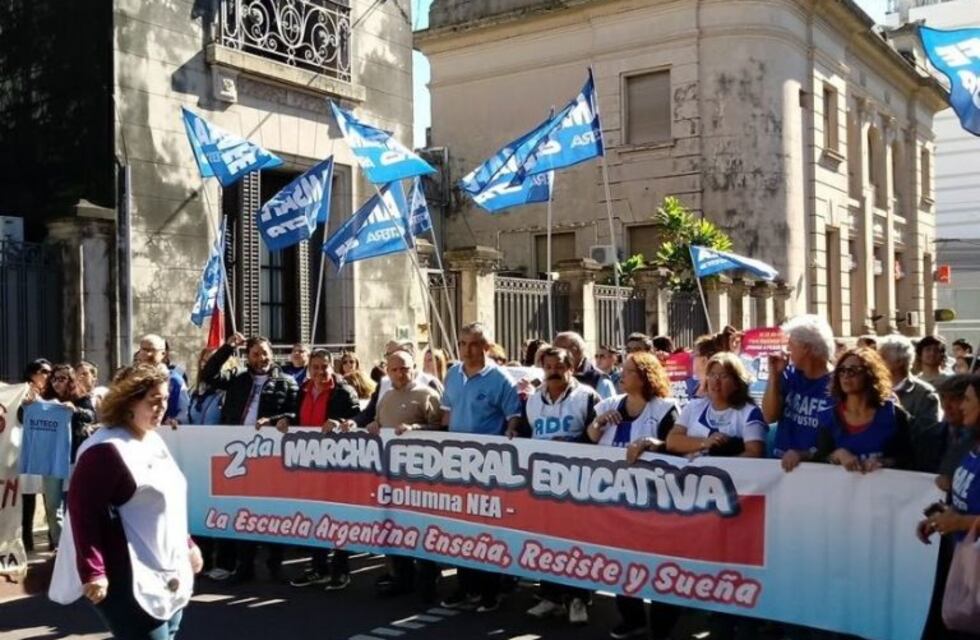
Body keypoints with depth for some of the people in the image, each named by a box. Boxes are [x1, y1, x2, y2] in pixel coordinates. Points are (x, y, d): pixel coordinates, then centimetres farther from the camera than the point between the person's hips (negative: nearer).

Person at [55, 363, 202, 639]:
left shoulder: (154, 441, 12)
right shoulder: (107, 448, -17)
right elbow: (83, 509, -22)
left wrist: (187, 544, 22)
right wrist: (92, 571, -25)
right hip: (130, 578, -9)